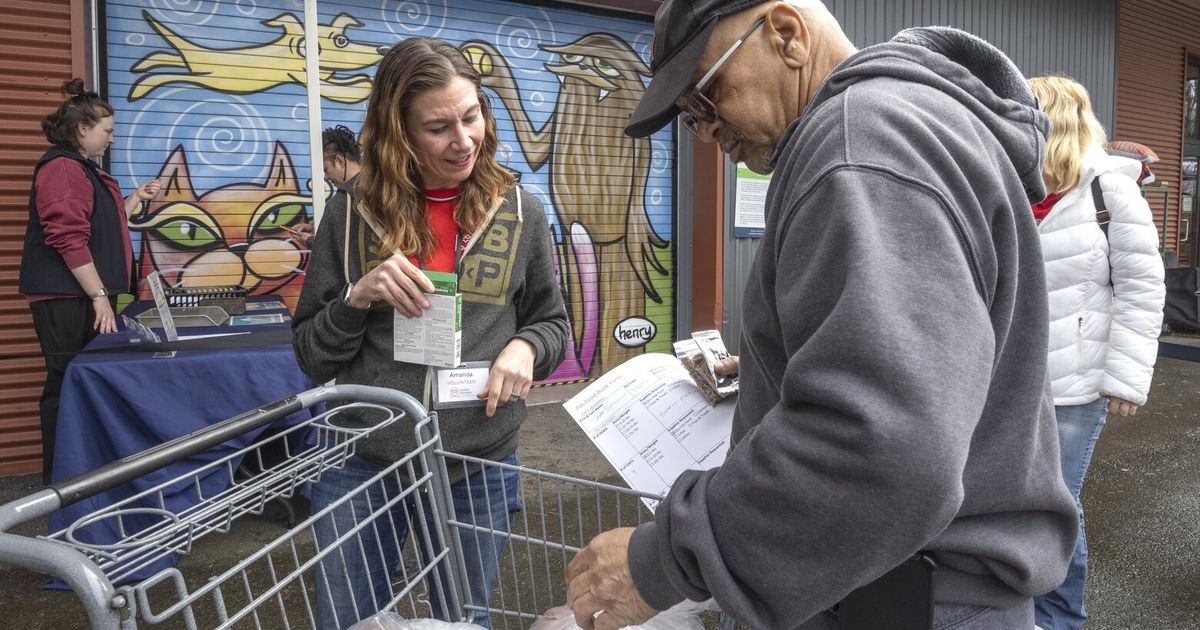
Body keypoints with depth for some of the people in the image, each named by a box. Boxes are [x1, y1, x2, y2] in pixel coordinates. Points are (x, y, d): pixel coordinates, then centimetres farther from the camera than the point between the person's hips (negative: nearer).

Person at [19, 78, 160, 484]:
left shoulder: (84, 169, 21)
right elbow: (68, 238, -20)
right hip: (65, 298, -10)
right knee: (67, 385, -6)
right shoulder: (61, 167, -12)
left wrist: (135, 199, 20)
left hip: (85, 296, 10)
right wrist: (99, 296, -20)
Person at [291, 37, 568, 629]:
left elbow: (552, 322, 9)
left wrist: (526, 347, -13)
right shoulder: (351, 215, -4)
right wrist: (358, 297, -18)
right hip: (359, 466, 0)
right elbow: (311, 356, 1)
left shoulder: (520, 213, -3)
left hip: (478, 469, 0)